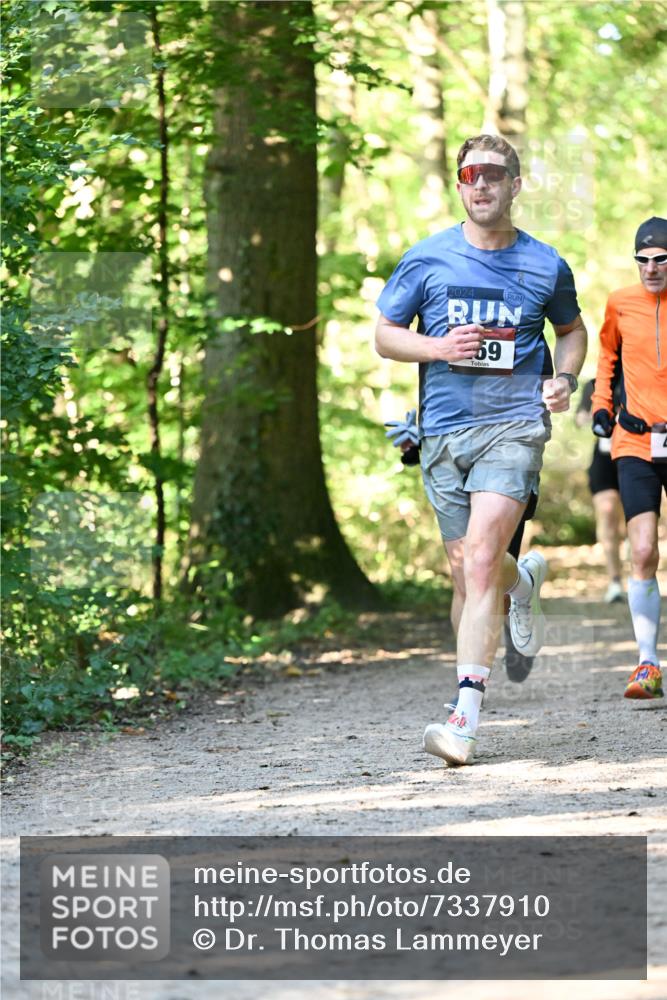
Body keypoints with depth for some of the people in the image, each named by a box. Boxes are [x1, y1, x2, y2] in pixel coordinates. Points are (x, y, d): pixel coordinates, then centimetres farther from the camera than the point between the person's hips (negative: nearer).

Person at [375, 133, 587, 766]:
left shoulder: (546, 266, 5)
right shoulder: (426, 259, 4)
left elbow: (571, 329, 23)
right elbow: (384, 335, 11)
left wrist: (564, 378, 2)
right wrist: (438, 347, -9)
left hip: (514, 425, -3)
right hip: (444, 430, 3)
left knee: (480, 555, -19)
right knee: (466, 569, 5)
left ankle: (465, 720, -22)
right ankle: (523, 582, 43)